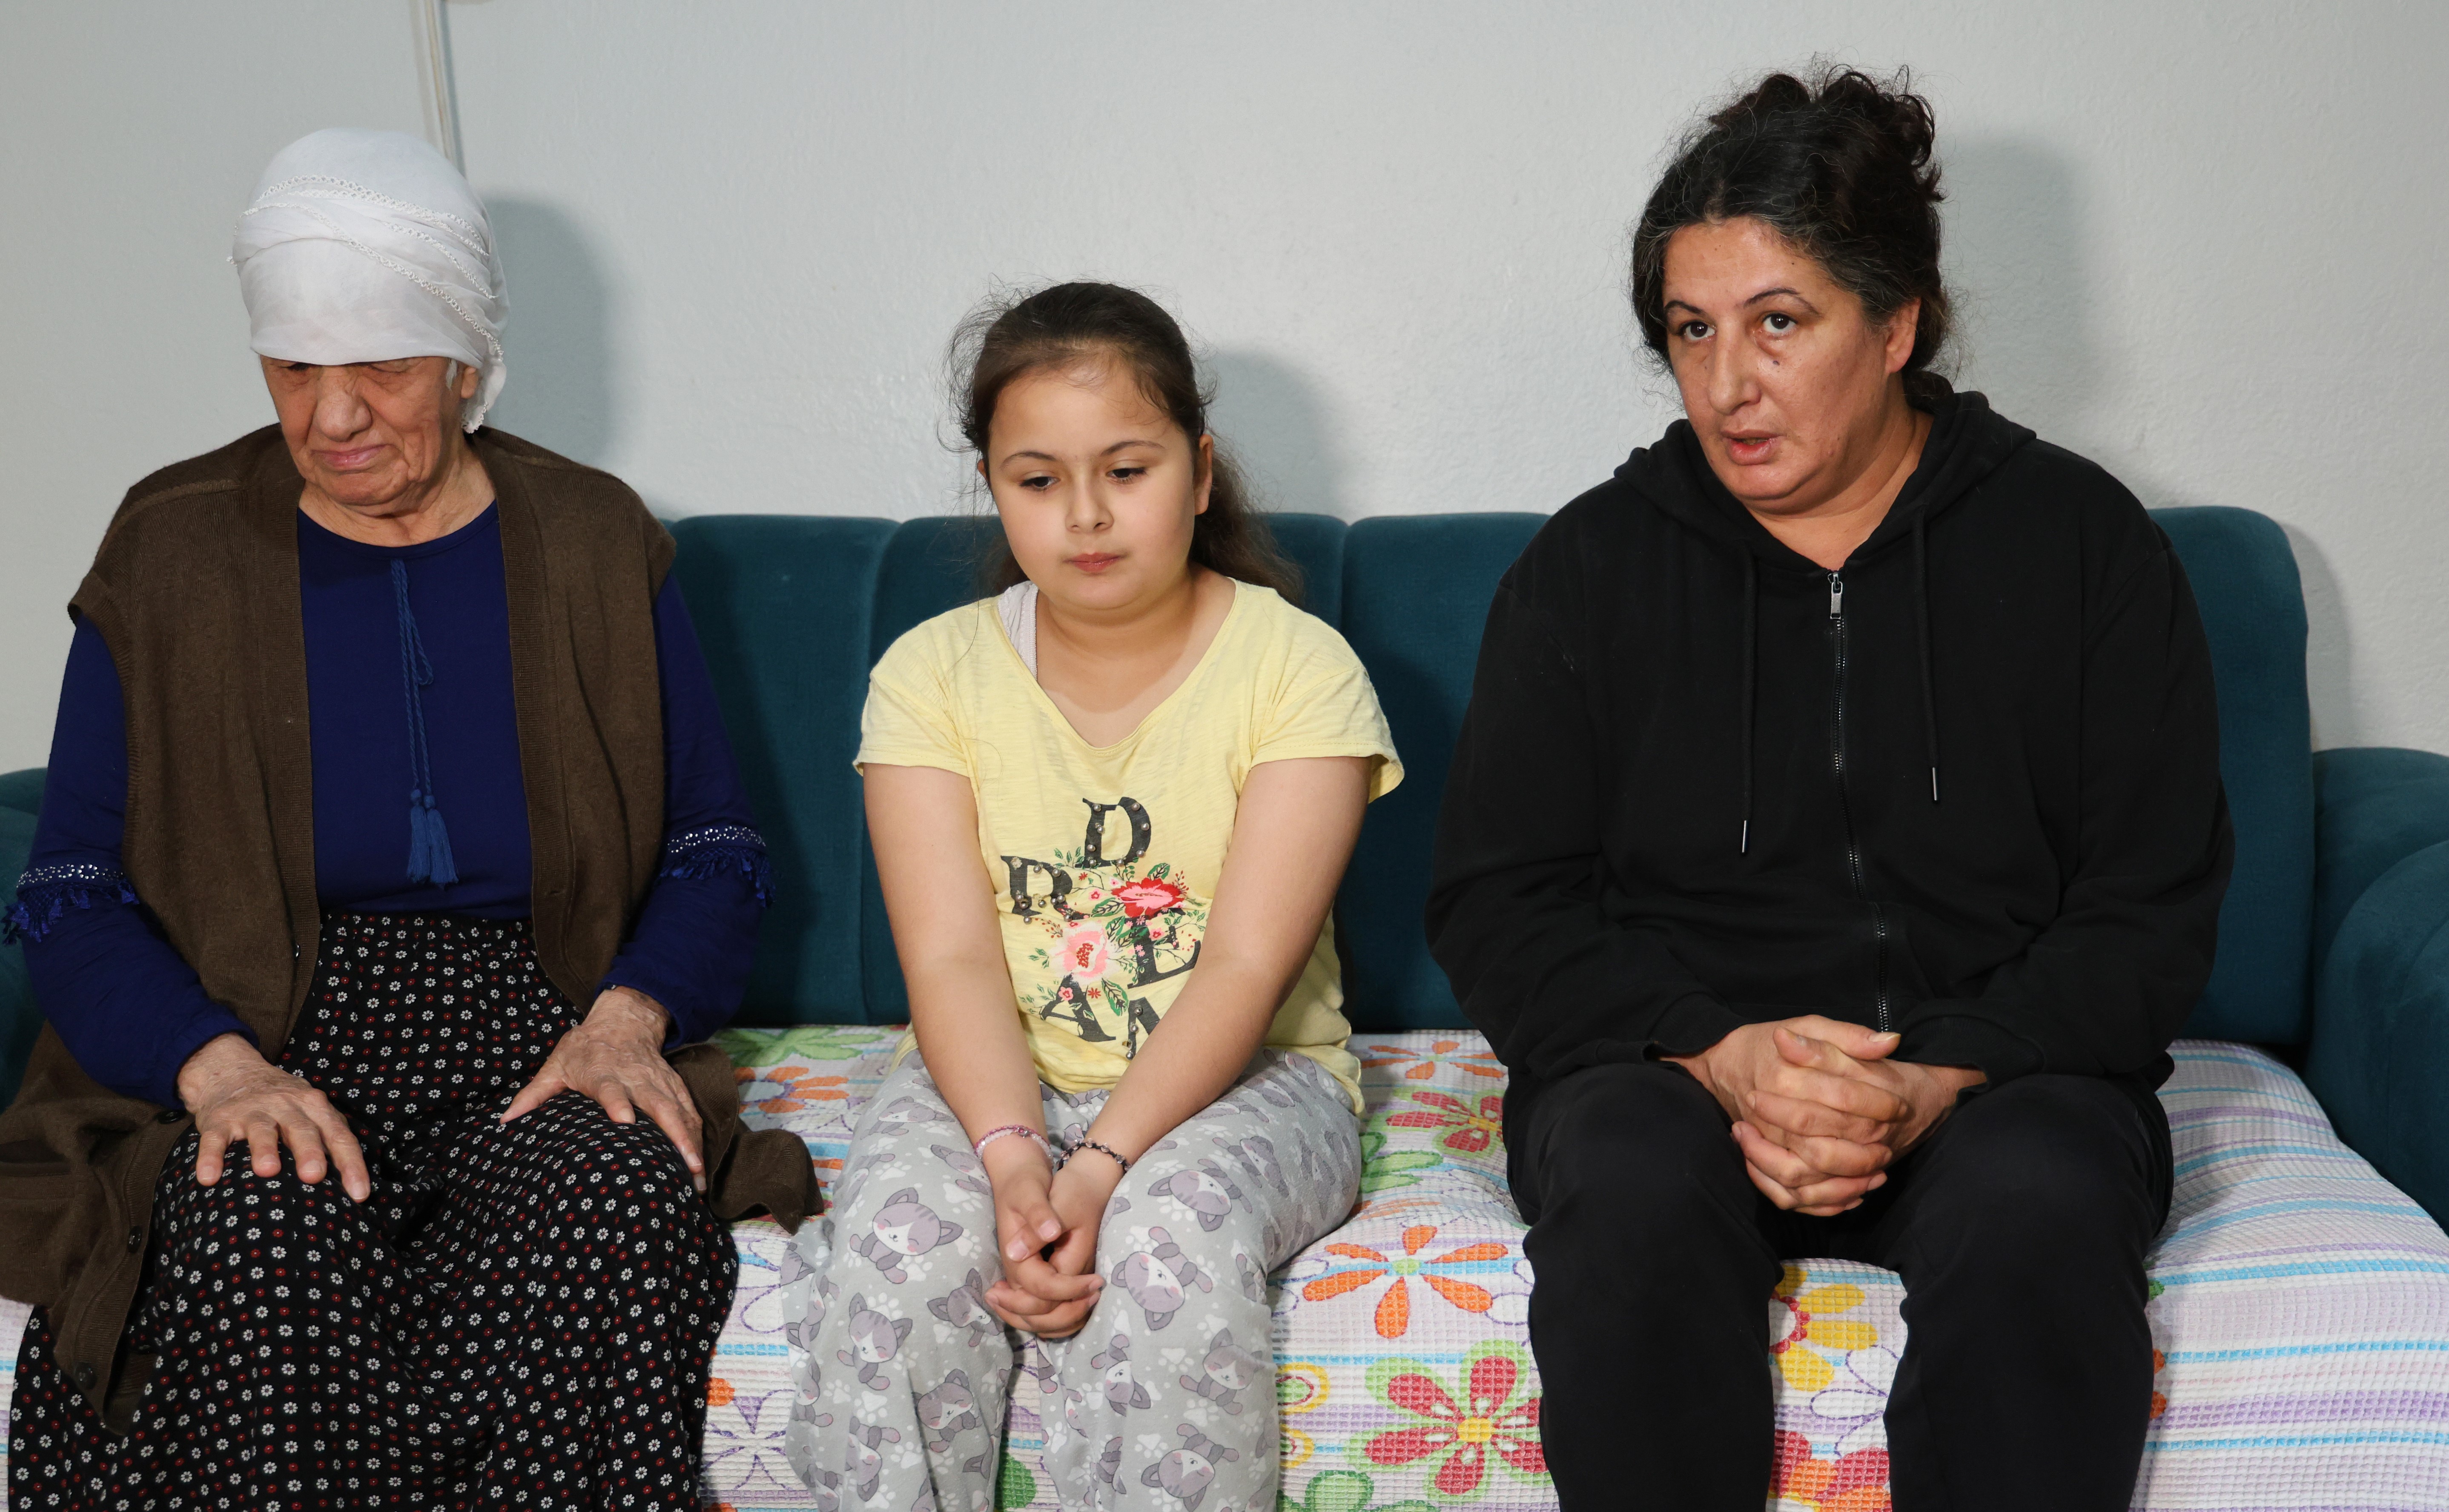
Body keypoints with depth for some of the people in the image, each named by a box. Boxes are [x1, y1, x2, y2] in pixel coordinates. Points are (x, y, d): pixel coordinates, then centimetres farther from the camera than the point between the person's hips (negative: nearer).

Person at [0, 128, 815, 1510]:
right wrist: (218, 1066, -17)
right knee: (267, 1247, -35)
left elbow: (717, 849, 10)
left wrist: (627, 1015, -11)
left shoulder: (599, 545, 10)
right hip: (259, 1049, 0)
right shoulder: (171, 554, 8)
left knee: (624, 1225, -33)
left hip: (538, 1044, 1)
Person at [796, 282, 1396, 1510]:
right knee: (900, 1234, -29)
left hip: (1238, 1077, -1)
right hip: (992, 1080, 2)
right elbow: (951, 956, -9)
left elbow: (1247, 965, -14)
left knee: (1173, 1232, -33)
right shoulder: (931, 671, 2)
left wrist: (1100, 1168, -27)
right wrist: (1012, 1157, -27)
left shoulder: (1298, 664, -5)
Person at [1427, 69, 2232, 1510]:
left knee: (2040, 1207, -33)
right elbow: (1496, 901, 3)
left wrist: (1935, 1083, -16)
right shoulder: (1593, 562, 6)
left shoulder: (2083, 541, 4)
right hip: (1666, 1064, 1)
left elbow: (2157, 904, 1)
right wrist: (1718, 1054, -15)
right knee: (1637, 1191, -33)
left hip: (1993, 1073, 0)